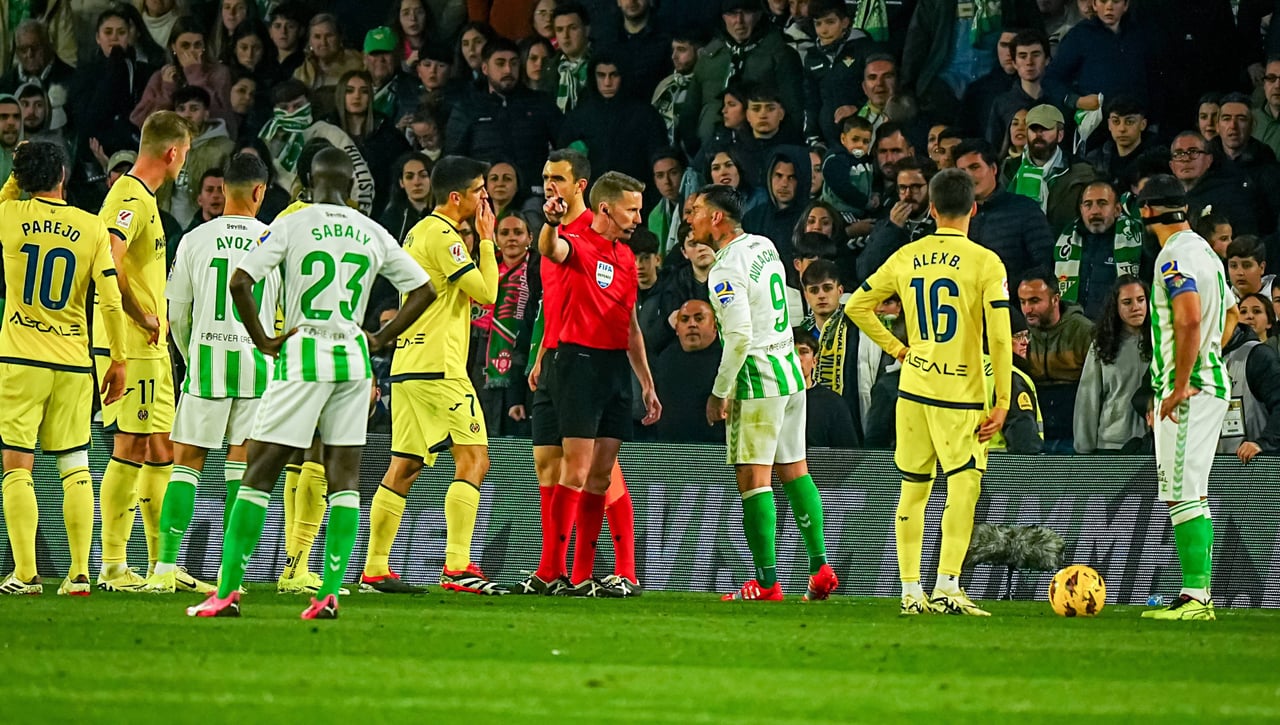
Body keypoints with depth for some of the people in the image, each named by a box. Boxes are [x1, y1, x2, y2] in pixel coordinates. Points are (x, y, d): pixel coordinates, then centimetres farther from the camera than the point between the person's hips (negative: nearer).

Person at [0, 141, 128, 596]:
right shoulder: (92, 228, -1)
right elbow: (111, 302, -3)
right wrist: (118, 360, 5)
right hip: (73, 362, 2)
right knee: (75, 468, 8)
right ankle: (79, 573, 4)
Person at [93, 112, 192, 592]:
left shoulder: (143, 197, 17)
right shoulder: (131, 199, -14)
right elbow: (108, 264, -27)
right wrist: (143, 318, -19)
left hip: (151, 344, 10)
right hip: (133, 346, -10)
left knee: (160, 449, 12)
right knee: (132, 447, -8)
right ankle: (113, 565, -6)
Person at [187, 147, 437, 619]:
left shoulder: (292, 225, -3)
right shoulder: (373, 234, 8)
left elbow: (240, 282, -12)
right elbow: (424, 290, 12)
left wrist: (263, 341, -3)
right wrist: (381, 338, 15)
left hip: (303, 354, -4)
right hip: (353, 359, 4)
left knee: (260, 470, 0)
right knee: (344, 477, 6)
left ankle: (229, 591, -4)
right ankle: (330, 592, -2)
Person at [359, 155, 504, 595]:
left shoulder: (420, 231, 18)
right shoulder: (443, 236, -12)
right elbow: (486, 293, -13)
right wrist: (487, 238, -2)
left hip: (407, 364, 10)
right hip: (437, 365, -10)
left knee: (404, 467, 11)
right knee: (473, 459, -9)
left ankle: (375, 569, 10)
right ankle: (457, 566, -17)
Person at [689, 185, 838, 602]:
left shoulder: (726, 269, -16)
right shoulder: (765, 247, 11)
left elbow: (739, 336, -22)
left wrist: (720, 392, -15)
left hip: (757, 379, -9)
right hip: (790, 369, 9)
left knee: (753, 477, -7)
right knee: (794, 470, 14)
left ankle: (766, 583, -9)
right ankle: (820, 568, 12)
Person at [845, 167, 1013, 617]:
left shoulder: (906, 258, 5)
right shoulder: (985, 263, -8)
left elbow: (856, 306, 12)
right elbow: (1000, 339, -11)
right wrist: (1002, 403, -6)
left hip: (913, 389, 4)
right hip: (962, 394, -4)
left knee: (913, 491, 11)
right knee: (964, 487, -4)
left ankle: (910, 591, 14)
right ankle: (947, 587, -16)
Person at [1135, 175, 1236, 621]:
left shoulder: (1175, 257, -14)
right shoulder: (1204, 251, 17)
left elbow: (1190, 320, -26)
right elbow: (1230, 314, 30)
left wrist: (1180, 386, -22)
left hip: (1188, 391, -10)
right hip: (1212, 381, 10)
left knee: (1182, 496, -11)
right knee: (1193, 496, 13)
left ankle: (1195, 596, -15)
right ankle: (1197, 596, 15)